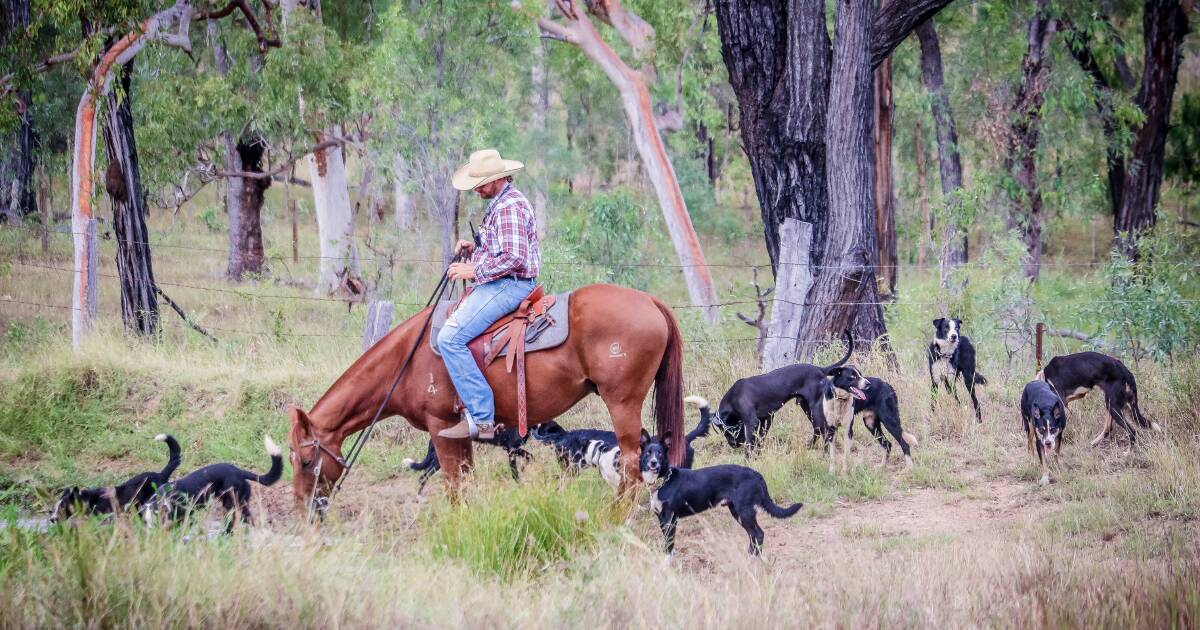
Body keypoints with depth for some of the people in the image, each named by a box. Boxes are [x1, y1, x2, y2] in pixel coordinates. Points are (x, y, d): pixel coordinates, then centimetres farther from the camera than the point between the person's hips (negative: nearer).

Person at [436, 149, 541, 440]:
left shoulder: (509, 207, -17)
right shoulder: (499, 202, 18)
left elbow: (514, 258, -25)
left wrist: (474, 271, -19)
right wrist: (474, 248, 11)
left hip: (507, 285, -12)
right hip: (496, 283, 12)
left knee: (450, 337, -22)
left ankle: (481, 418, -24)